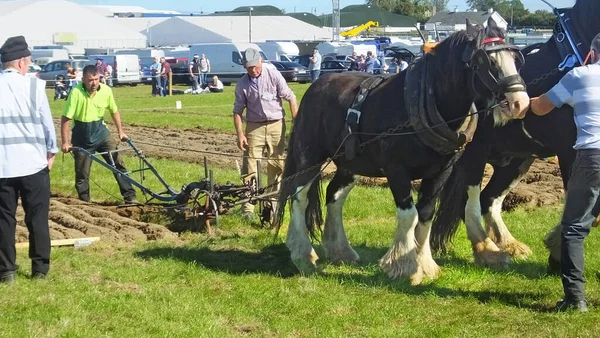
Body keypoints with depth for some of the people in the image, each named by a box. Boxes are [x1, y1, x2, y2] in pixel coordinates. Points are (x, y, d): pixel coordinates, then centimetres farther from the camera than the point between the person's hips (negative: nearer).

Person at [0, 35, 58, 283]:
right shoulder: (33, 85, -7)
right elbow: (46, 122, -2)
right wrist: (51, 152, 12)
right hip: (33, 162, -2)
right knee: (37, 217, 8)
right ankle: (40, 268, 12)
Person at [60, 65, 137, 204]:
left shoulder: (106, 90, -11)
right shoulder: (76, 93, -23)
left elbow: (114, 111, 8)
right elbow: (66, 118, -18)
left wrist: (120, 131, 9)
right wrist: (65, 142, -19)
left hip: (101, 132, 3)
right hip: (82, 138, -3)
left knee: (118, 163, -4)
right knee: (82, 173, 5)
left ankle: (130, 196, 0)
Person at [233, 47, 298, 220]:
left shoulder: (273, 75, -5)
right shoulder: (242, 84, -1)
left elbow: (291, 98, -4)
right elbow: (238, 111, 3)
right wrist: (240, 134, -7)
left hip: (276, 125, 0)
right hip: (254, 127, 0)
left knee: (277, 165, 7)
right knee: (250, 167, -5)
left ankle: (273, 202, 19)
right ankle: (247, 208, -4)